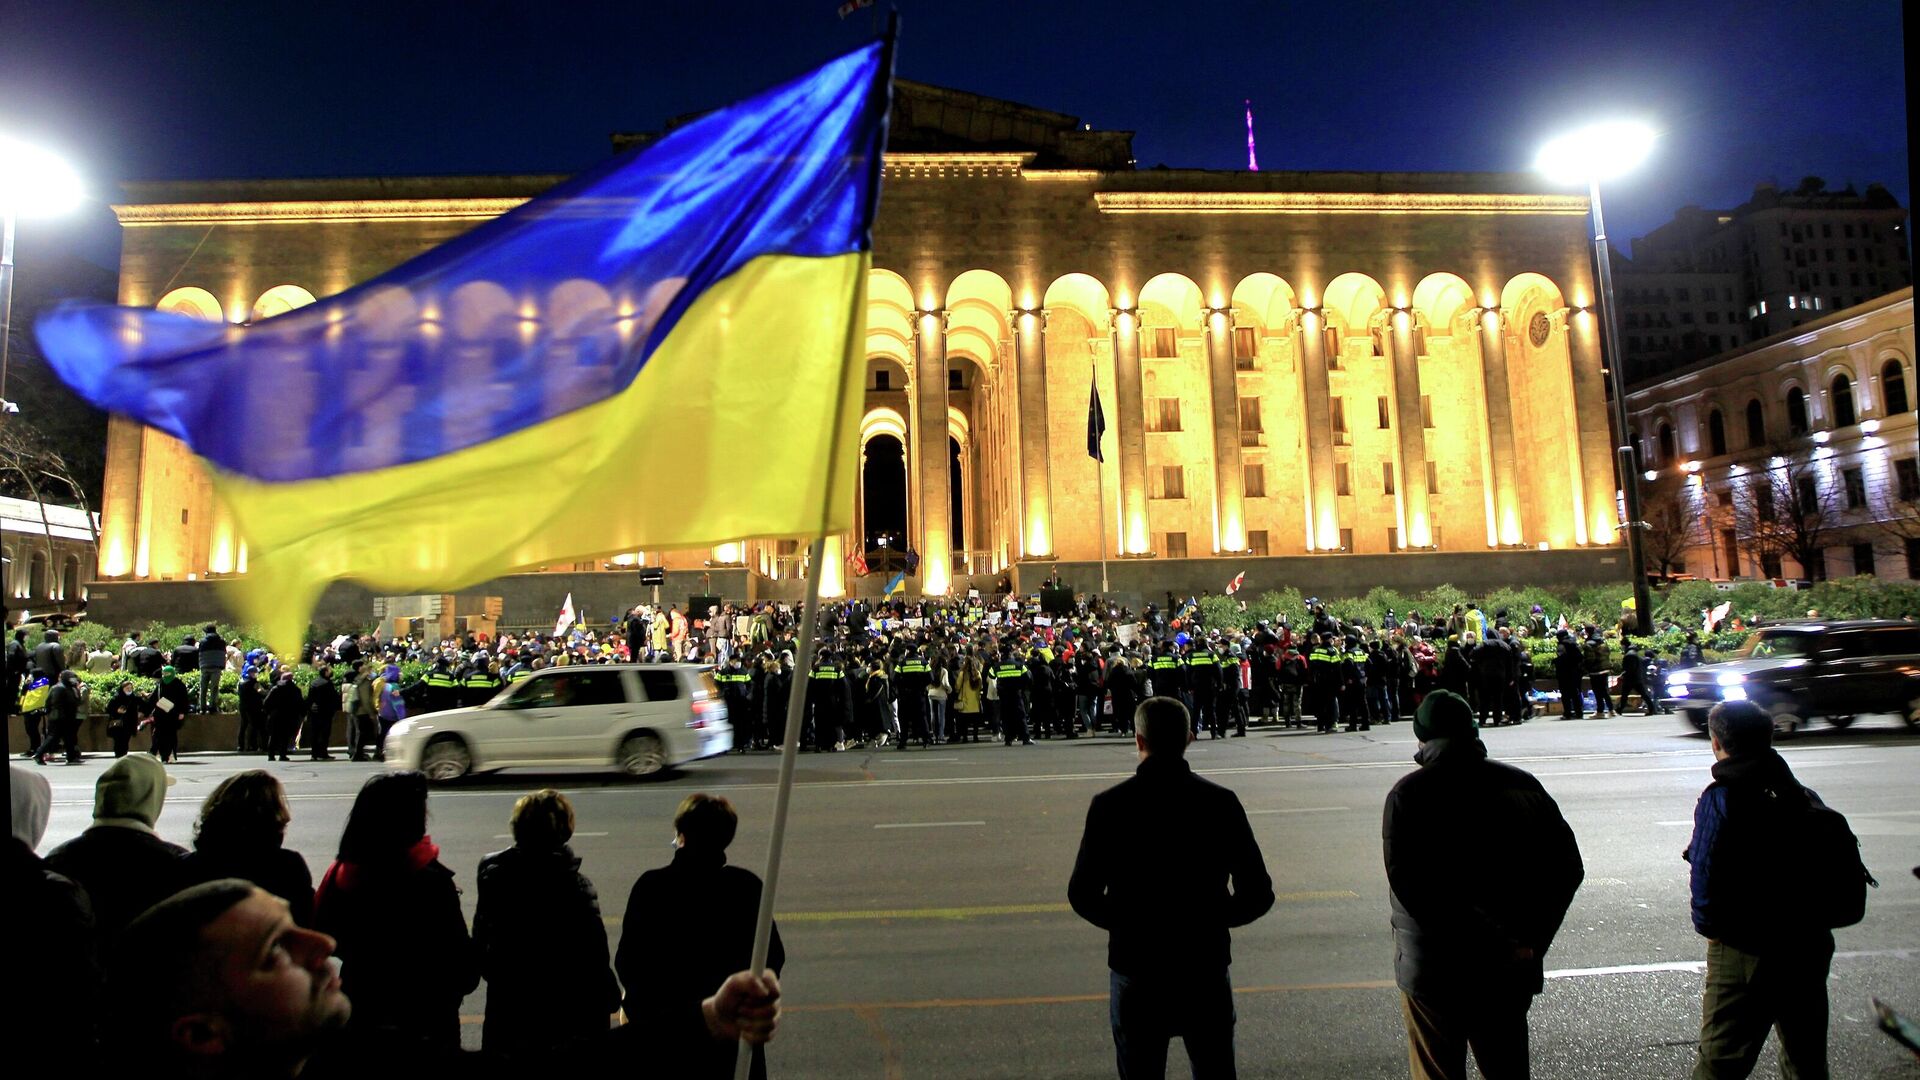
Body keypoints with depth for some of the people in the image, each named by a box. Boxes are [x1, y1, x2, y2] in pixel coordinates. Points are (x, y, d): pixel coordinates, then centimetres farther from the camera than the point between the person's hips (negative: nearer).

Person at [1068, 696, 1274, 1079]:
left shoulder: (1110, 805, -12)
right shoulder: (1221, 802, -9)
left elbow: (1082, 896, -8)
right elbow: (1258, 895, -5)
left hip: (1135, 965, -1)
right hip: (1206, 964, 1)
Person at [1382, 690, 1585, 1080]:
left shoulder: (1408, 795, -12)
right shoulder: (1523, 785, 1)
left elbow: (1408, 885, -21)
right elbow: (1567, 868, 0)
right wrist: (1533, 940, -2)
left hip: (1433, 966, -4)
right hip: (1510, 970, 4)